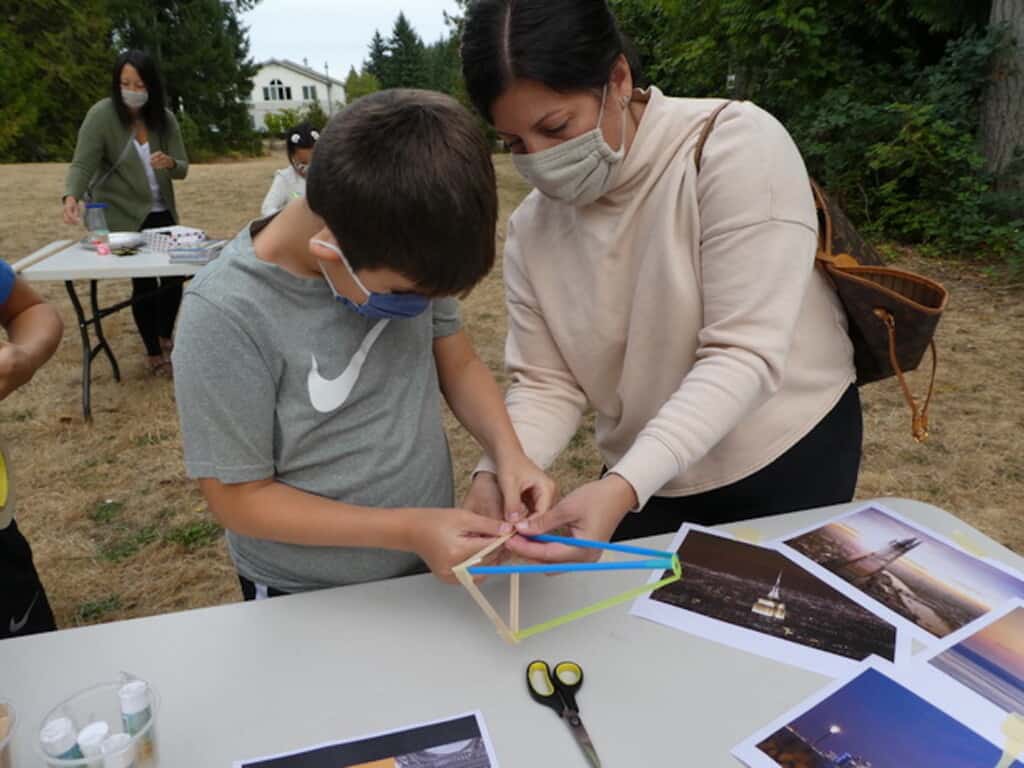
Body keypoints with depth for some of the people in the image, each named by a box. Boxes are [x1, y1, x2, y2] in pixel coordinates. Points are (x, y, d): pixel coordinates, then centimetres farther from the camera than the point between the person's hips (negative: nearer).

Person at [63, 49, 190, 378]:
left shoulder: (165, 119, -2)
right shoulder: (101, 114, -14)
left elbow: (183, 168, -2)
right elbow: (82, 164, -21)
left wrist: (169, 162, -26)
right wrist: (71, 196, -39)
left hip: (162, 213, 4)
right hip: (123, 217, -4)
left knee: (174, 274, 5)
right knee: (144, 282, -2)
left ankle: (165, 338, 30)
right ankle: (153, 353, 15)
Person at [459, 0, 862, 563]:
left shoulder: (736, 146, -23)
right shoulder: (532, 226, -7)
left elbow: (744, 357, -28)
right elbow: (545, 384, -6)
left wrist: (623, 486, -37)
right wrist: (496, 473, -25)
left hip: (788, 459, -3)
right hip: (644, 482, 4)